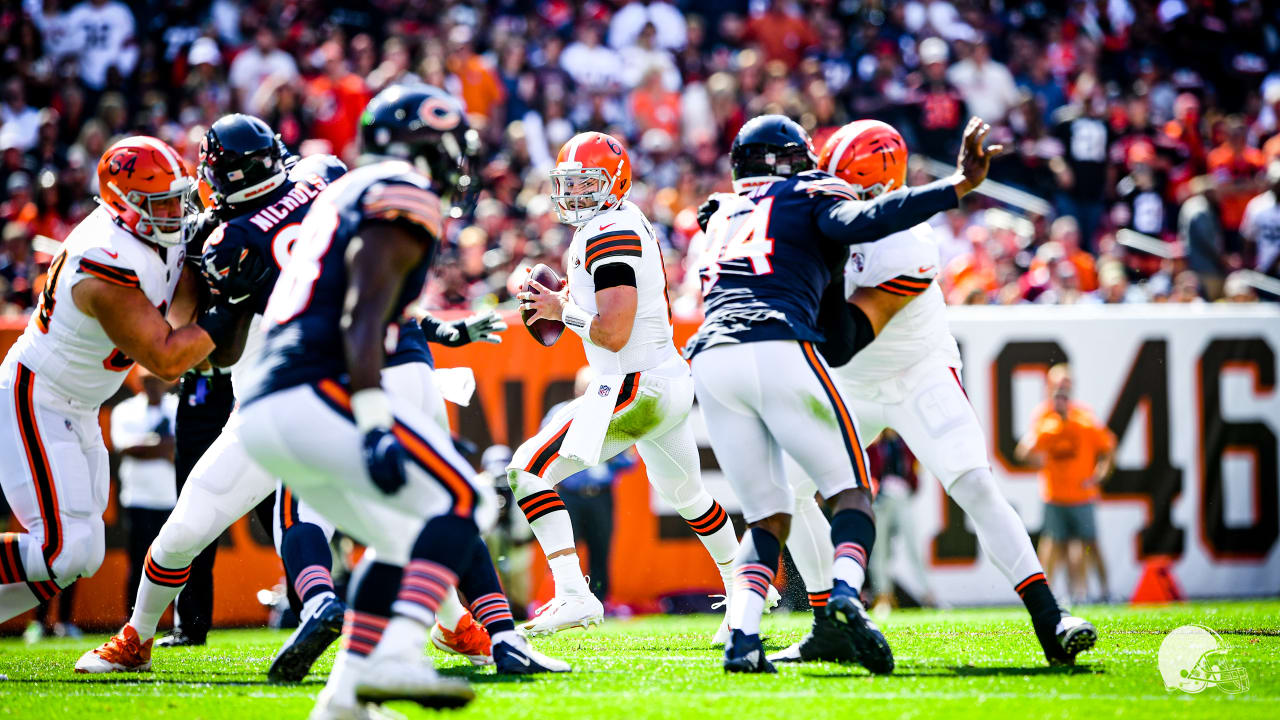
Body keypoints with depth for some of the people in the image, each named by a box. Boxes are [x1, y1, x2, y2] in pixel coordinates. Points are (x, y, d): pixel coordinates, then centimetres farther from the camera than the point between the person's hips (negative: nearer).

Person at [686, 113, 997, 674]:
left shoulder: (723, 214, 31)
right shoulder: (811, 197, 15)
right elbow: (865, 221, -7)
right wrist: (959, 185, -12)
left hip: (710, 360, 5)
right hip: (777, 350, -5)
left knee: (768, 516, 12)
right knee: (852, 491, 3)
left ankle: (740, 636, -8)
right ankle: (846, 595, -24)